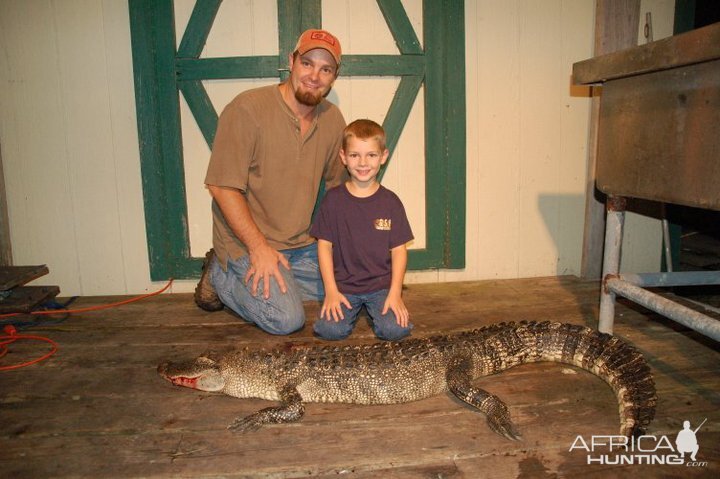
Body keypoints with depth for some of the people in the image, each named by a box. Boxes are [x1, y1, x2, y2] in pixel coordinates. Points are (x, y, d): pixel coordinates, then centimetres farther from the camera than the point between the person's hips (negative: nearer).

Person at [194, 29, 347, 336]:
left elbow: (339, 185, 13)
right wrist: (259, 248, -21)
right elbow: (223, 187, -19)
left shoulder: (332, 120, 2)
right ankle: (220, 275, 7)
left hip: (302, 243, 7)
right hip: (247, 242, -7)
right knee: (286, 319, -17)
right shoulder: (247, 109, -17)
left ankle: (271, 278, 15)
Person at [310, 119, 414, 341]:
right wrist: (331, 291, -8)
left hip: (382, 285, 0)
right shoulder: (333, 199, -2)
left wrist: (395, 292, -8)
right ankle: (350, 309, 11)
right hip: (343, 285, 0)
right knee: (330, 329, -21)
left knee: (395, 329, -21)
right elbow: (324, 245, -1)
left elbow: (399, 250, 0)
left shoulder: (390, 202, -1)